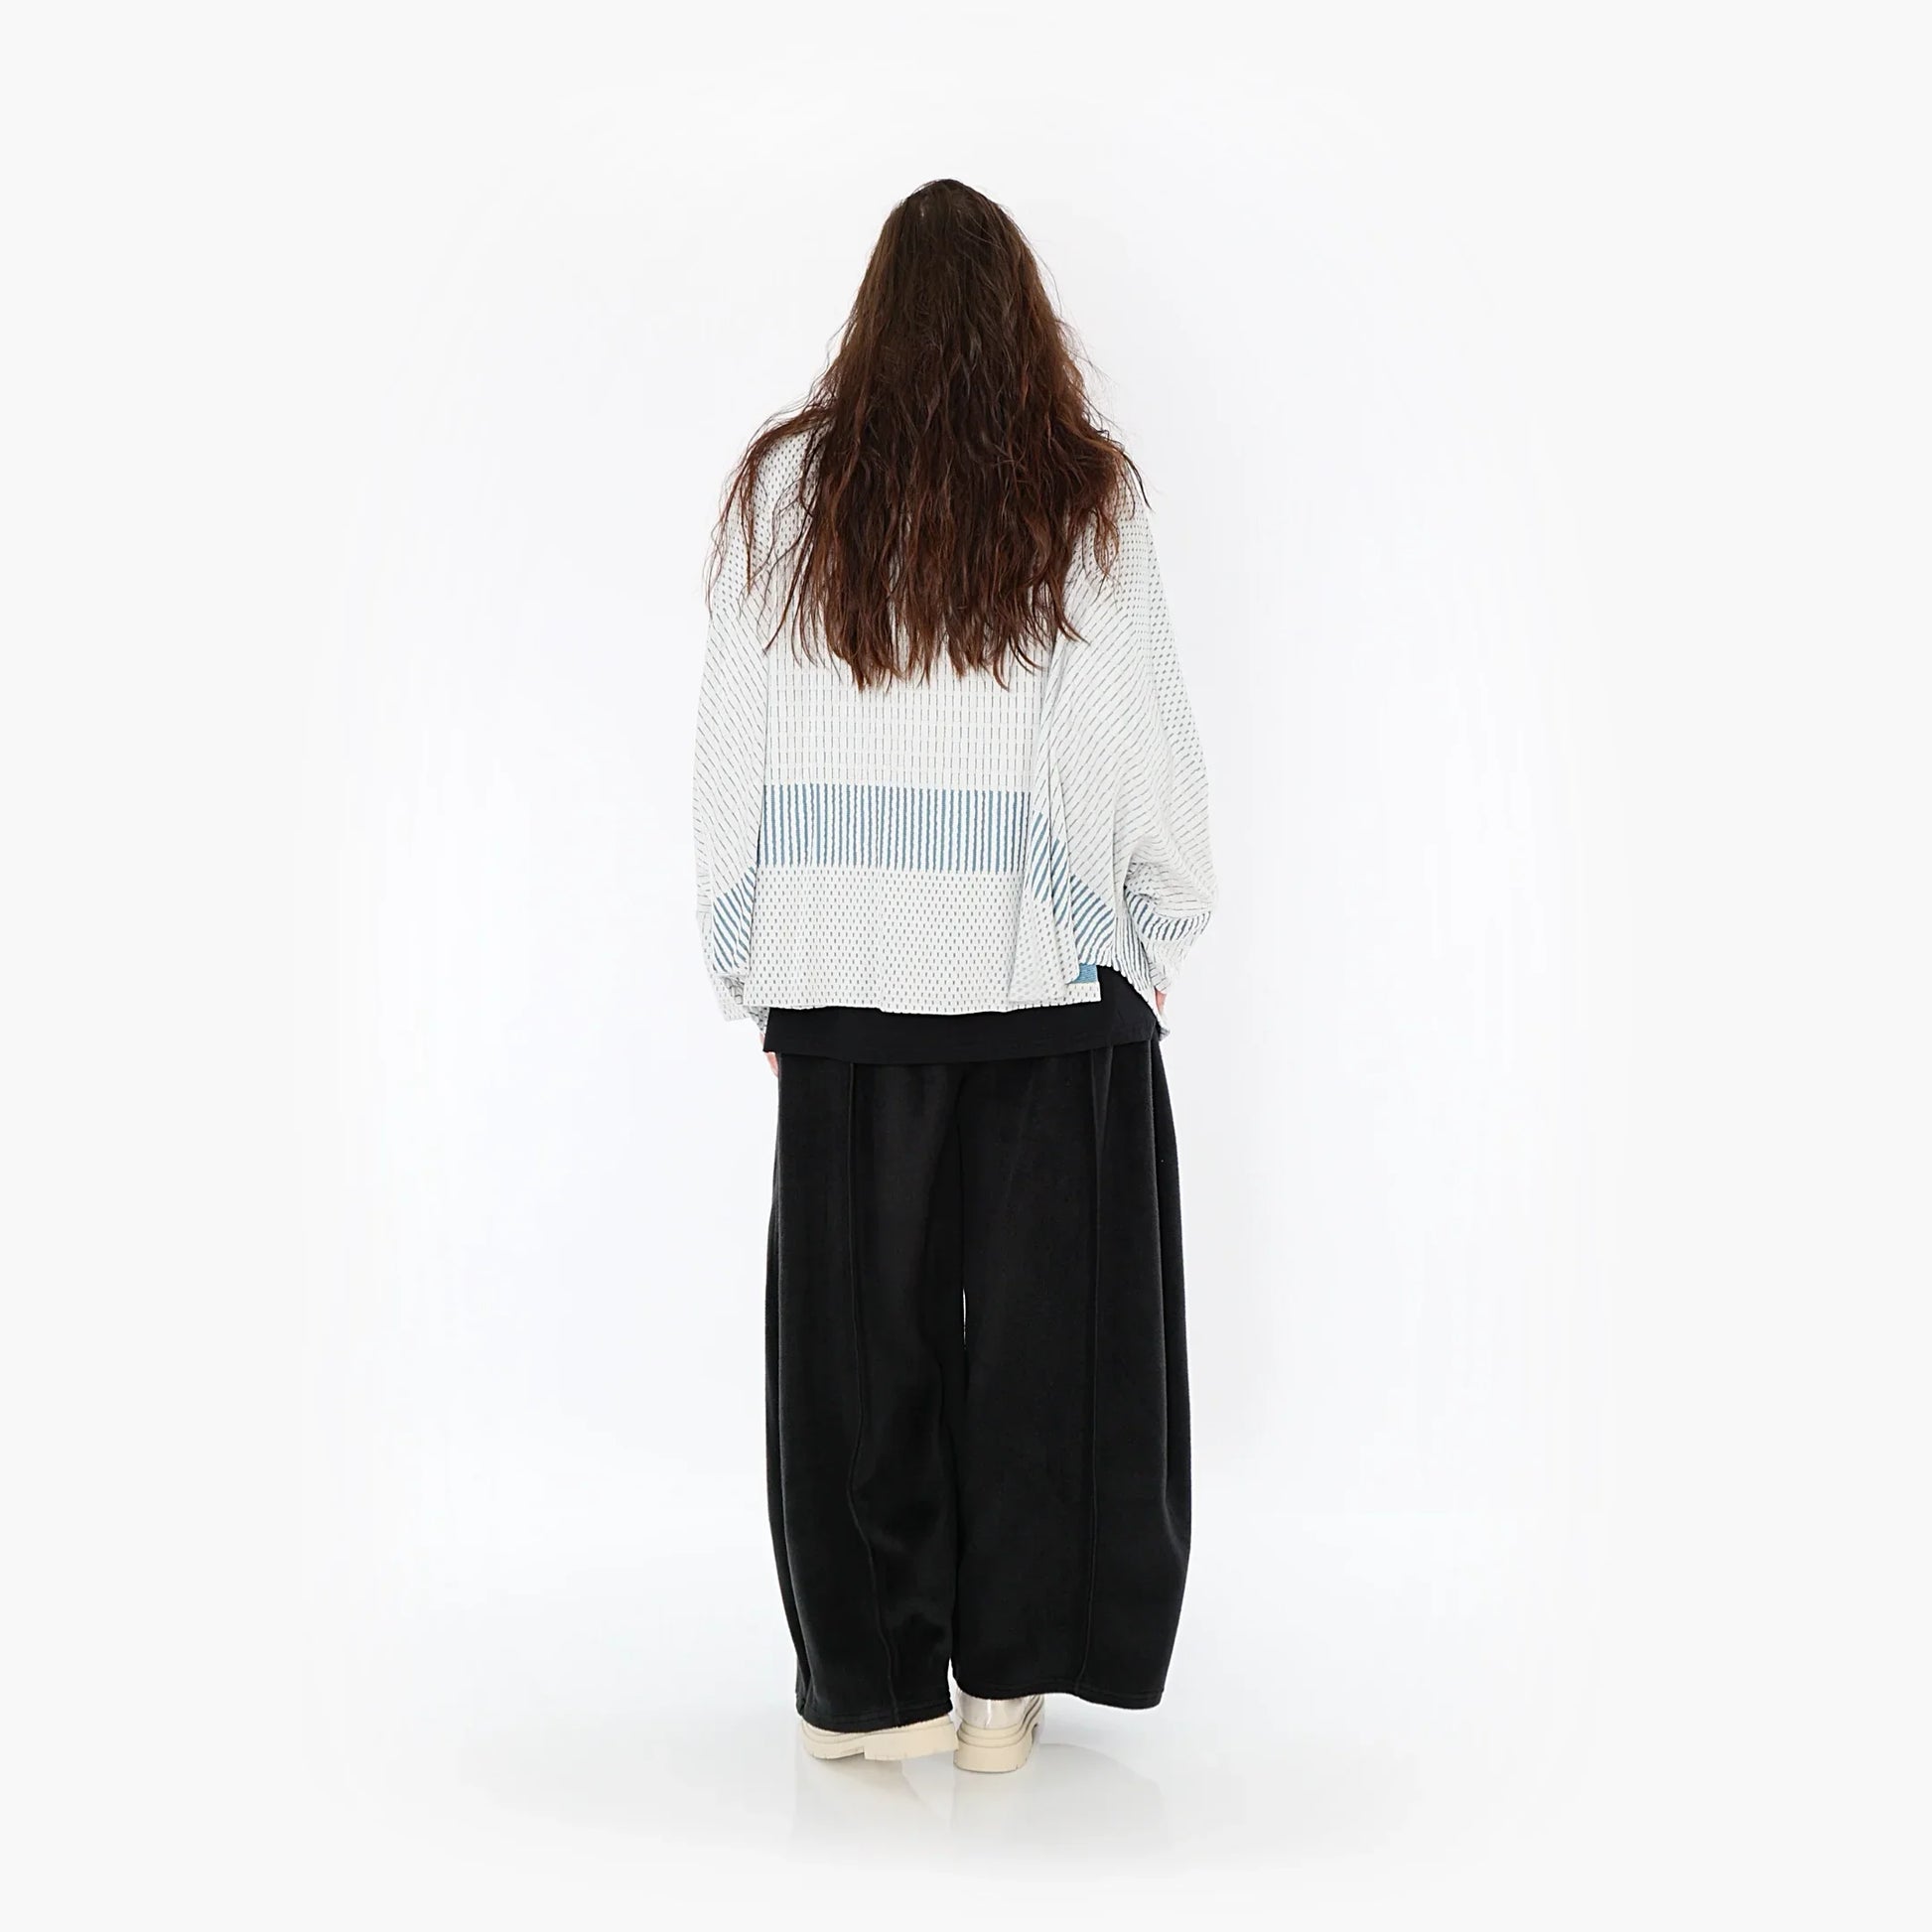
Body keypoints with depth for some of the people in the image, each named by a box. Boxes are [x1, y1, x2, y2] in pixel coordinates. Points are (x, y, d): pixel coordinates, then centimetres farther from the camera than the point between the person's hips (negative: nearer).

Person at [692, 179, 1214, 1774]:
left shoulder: (785, 485, 0)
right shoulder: (1089, 494, -2)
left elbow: (734, 749, 1)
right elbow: (1148, 741, -1)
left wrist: (754, 973, 9)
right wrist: (1157, 941, 11)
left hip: (843, 973, 1)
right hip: (1050, 975, 0)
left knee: (858, 1319, 10)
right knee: (1041, 1322, 10)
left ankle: (869, 1683, 18)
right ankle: (1006, 1679, 19)